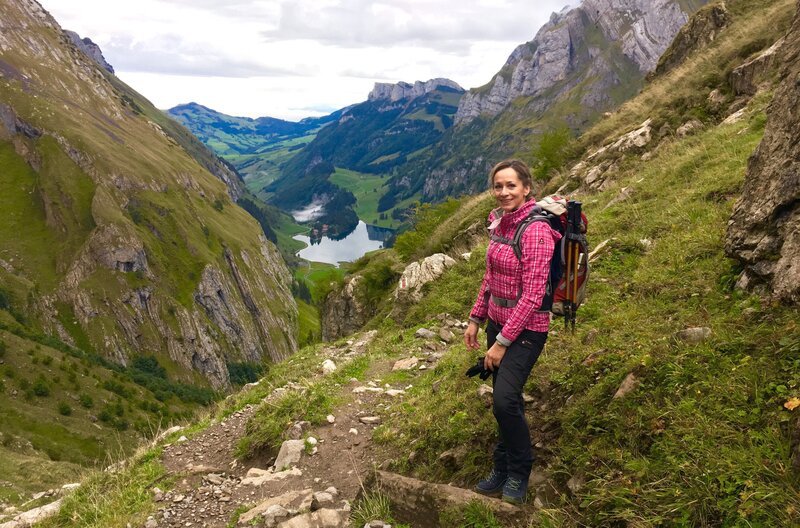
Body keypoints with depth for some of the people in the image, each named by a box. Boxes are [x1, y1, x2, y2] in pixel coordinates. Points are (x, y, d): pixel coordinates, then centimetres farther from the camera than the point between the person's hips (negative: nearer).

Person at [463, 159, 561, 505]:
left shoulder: (535, 231, -20)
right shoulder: (501, 223, 5)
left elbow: (532, 296, -21)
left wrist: (503, 342, -17)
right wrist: (476, 319, 13)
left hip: (525, 329, -7)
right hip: (497, 322, 7)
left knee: (505, 400, -15)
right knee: (505, 401, 14)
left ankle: (518, 475, 9)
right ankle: (503, 471, 29)